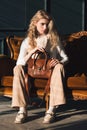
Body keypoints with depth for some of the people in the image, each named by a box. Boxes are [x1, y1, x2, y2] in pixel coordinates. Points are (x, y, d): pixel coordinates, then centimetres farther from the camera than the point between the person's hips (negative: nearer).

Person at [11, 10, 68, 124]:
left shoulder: (53, 39, 5)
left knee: (59, 67, -32)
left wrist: (59, 62, -20)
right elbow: (19, 63, -4)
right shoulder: (27, 41, 4)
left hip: (49, 71, 0)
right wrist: (32, 52, -20)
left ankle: (52, 110, -39)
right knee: (17, 69, -28)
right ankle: (22, 110, -34)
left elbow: (65, 58, 4)